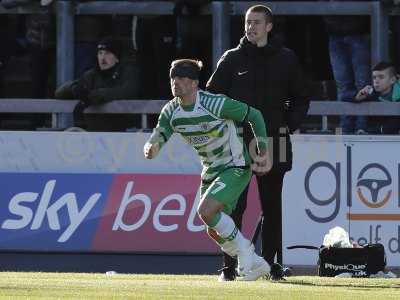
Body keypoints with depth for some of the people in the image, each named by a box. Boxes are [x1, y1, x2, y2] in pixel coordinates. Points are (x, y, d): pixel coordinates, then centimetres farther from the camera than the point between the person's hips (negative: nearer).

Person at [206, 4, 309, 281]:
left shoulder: (286, 59, 7)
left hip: (274, 143, 1)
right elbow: (212, 95, 9)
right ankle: (229, 266, -5)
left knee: (272, 206, 5)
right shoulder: (233, 59, 5)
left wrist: (290, 124, 3)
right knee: (234, 206, -6)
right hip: (238, 143, -1)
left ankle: (269, 264, 11)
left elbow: (301, 98, 17)